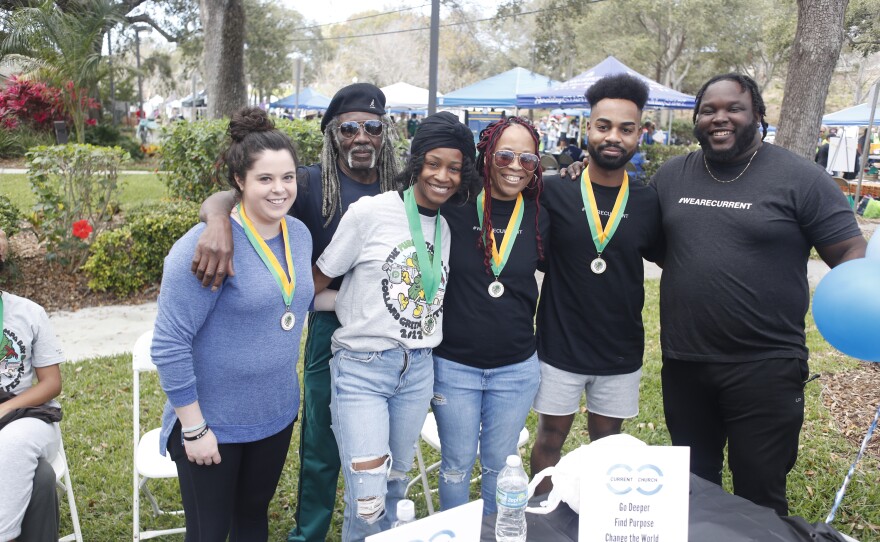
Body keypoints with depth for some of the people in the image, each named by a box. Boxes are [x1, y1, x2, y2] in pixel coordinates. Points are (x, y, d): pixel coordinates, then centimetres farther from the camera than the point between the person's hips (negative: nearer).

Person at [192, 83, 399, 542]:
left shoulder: (400, 188, 0)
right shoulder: (313, 184, -9)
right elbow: (228, 198, -19)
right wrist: (219, 221, -42)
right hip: (332, 330, -2)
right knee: (321, 450, 13)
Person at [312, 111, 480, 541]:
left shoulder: (450, 226, 6)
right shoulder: (369, 212, -11)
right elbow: (317, 282, -3)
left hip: (418, 369, 5)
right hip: (361, 367, -5)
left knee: (396, 482, 20)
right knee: (368, 499, -7)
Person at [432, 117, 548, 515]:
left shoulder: (539, 218, -2)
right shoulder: (454, 208, -11)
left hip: (516, 368, 2)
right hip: (454, 365, -2)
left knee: (500, 465, 18)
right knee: (457, 463, 14)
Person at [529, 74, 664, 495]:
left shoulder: (648, 202, -2)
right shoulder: (554, 192, -9)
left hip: (621, 349, 2)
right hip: (560, 344, -2)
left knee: (607, 441, 18)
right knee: (550, 437, 12)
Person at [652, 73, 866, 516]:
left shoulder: (800, 179, -8)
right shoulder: (671, 176, 4)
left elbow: (851, 255, -8)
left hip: (766, 366, -3)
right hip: (683, 361, 4)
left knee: (759, 495, 11)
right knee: (692, 486, 22)